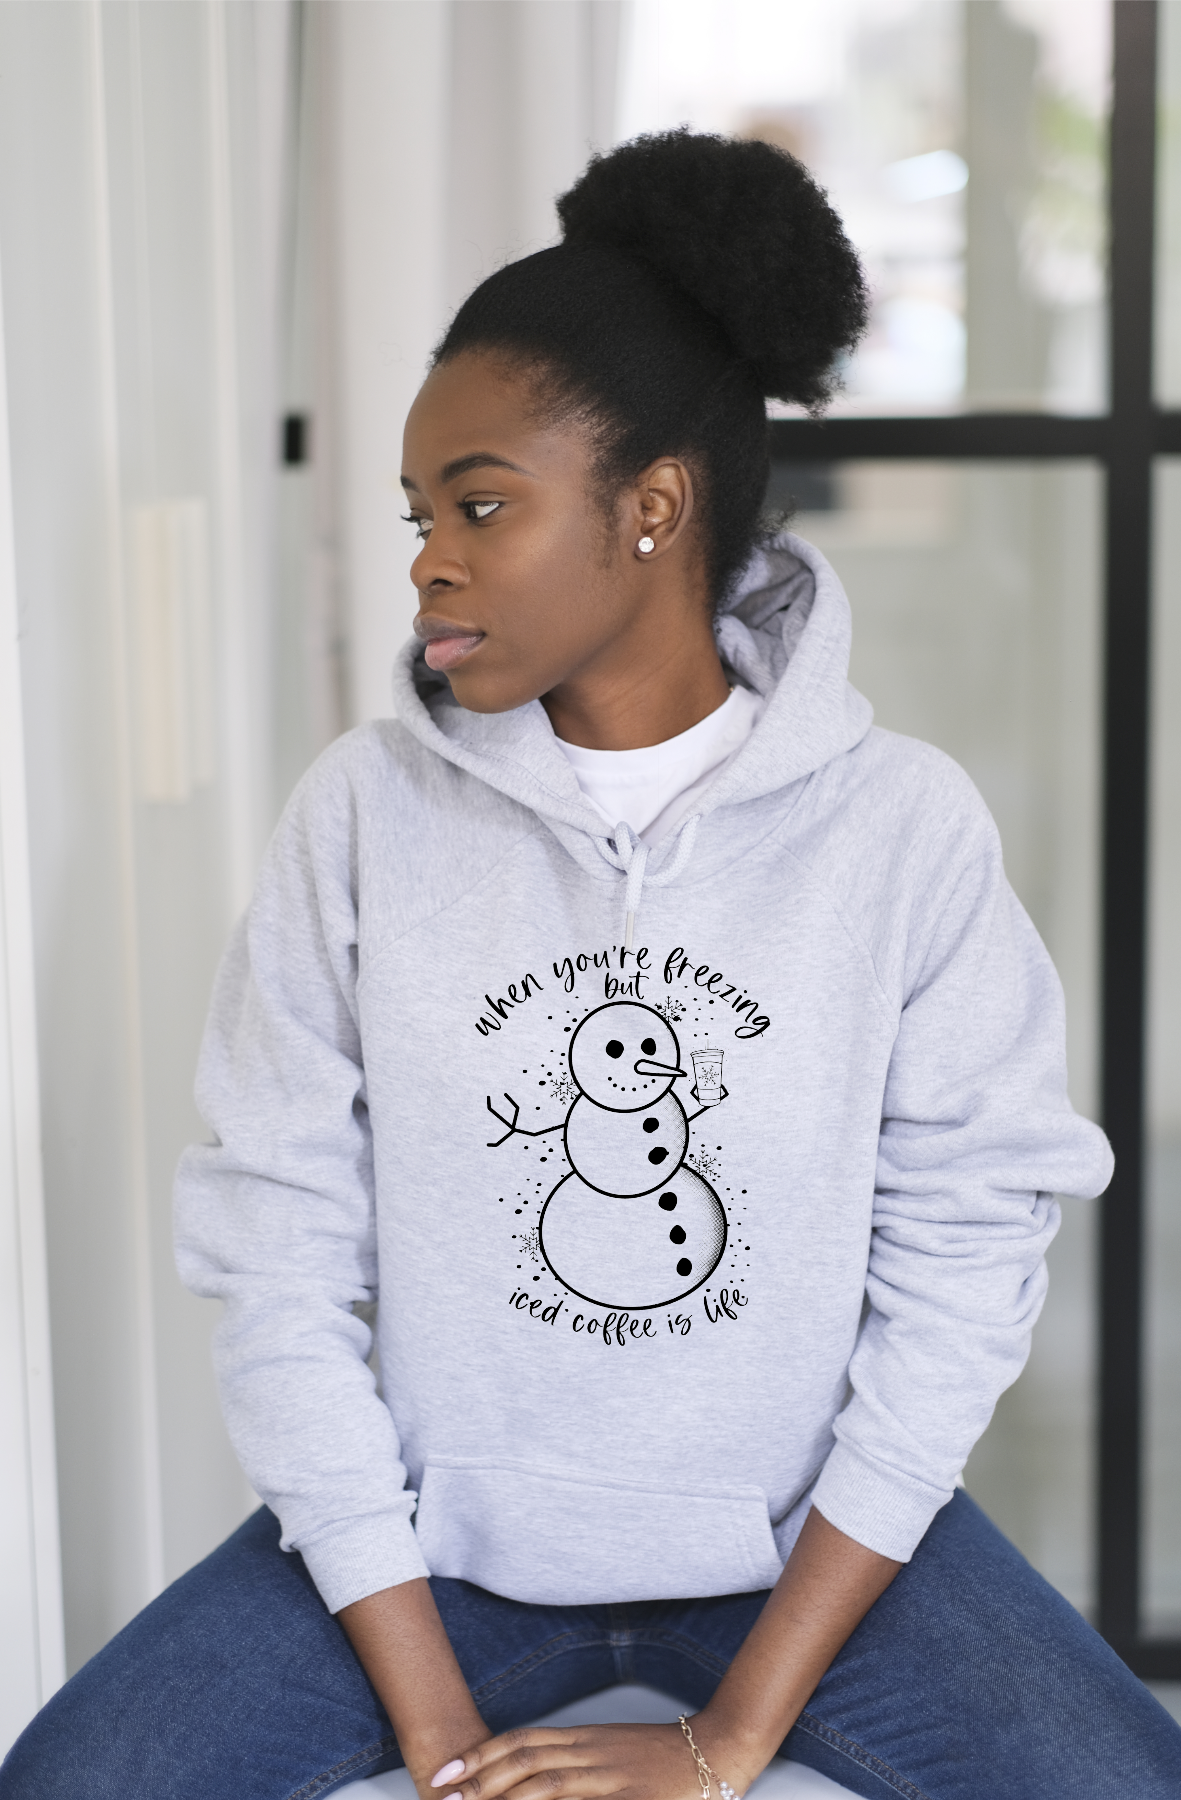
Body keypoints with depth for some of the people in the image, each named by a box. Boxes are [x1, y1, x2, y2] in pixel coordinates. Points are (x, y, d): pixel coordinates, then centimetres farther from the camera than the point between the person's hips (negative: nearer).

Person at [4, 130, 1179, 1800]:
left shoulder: (905, 827, -9)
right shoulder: (365, 814, -7)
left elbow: (963, 1268, -9)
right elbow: (281, 1263, -7)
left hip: (806, 1529, 0)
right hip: (435, 1524, 1)